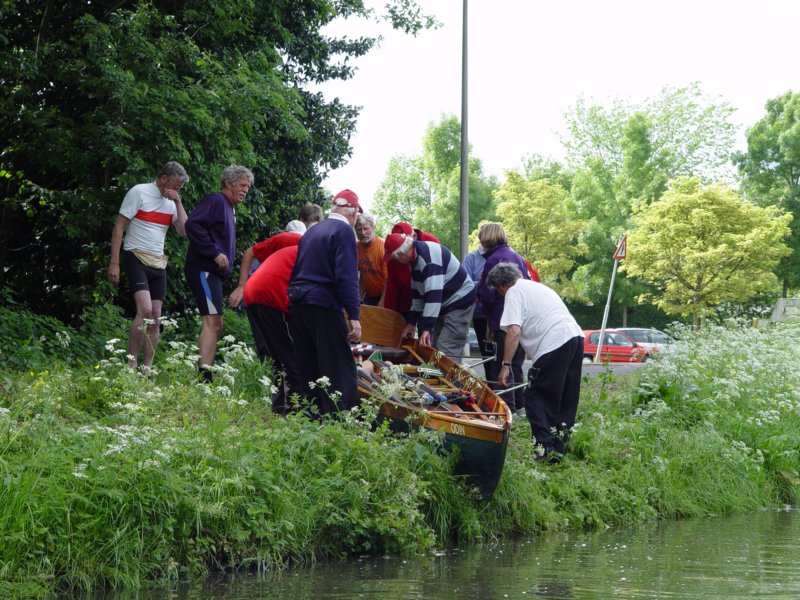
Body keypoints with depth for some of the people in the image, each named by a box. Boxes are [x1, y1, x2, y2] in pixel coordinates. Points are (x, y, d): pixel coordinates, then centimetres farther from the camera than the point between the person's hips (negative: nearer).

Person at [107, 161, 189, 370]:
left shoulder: (171, 202, 12)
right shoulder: (139, 192, -6)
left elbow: (184, 231, 4)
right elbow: (119, 228, -8)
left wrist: (178, 202, -3)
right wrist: (114, 263, -13)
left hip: (158, 263, 7)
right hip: (136, 257, -7)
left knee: (155, 318, 3)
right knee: (145, 309, -22)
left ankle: (147, 368, 6)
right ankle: (131, 364, -17)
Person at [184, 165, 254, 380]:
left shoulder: (227, 207, 22)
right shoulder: (216, 201, -8)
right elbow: (192, 225, -22)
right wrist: (214, 253, -22)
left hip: (213, 273, 11)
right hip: (203, 270, -11)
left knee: (214, 325, 13)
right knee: (212, 320, -20)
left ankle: (205, 372, 16)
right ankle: (204, 373, -28)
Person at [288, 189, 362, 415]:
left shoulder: (311, 232, 20)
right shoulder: (344, 231, -7)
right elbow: (347, 277, -16)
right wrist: (354, 315, -18)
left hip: (297, 303, 9)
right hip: (324, 305, -8)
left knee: (308, 369, 13)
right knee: (341, 370, -9)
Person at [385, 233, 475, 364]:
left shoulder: (428, 256, -26)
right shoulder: (415, 258, 7)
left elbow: (434, 294, -31)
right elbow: (418, 294, 15)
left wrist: (427, 328, -31)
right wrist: (411, 322, 11)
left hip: (460, 302, -10)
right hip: (444, 304, 10)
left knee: (448, 352, -18)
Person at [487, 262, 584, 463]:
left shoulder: (514, 292, 1)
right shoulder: (536, 286, 29)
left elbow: (514, 331, -11)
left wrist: (505, 365, -9)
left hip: (555, 344, -9)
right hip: (576, 336, 9)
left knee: (536, 397, -2)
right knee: (566, 399, 14)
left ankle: (544, 449, -10)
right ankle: (559, 449, 18)